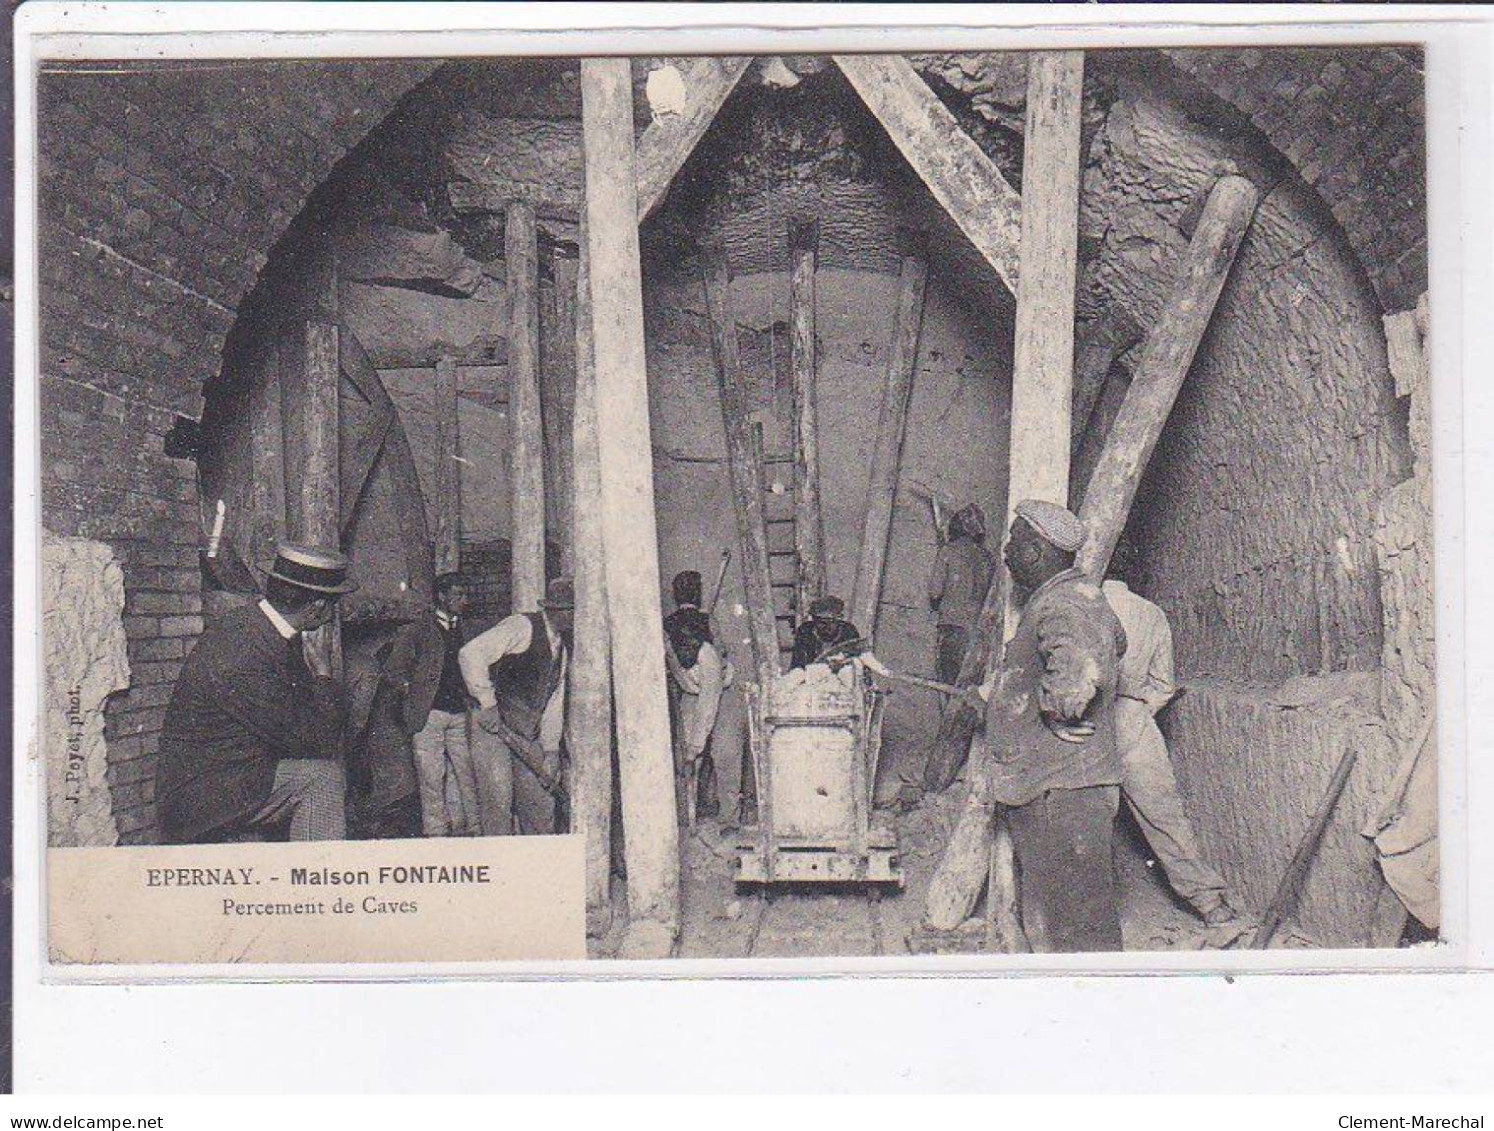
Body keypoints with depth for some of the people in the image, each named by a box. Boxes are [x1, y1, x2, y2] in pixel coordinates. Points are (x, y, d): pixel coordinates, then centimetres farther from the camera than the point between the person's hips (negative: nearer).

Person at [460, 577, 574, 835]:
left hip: (527, 737, 8)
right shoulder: (522, 627, -11)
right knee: (498, 803, -8)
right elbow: (470, 654, -23)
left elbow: (554, 702, 15)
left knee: (542, 808, 8)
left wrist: (551, 750, 6)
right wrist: (487, 704, -22)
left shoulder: (563, 647, 15)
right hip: (492, 727, -8)